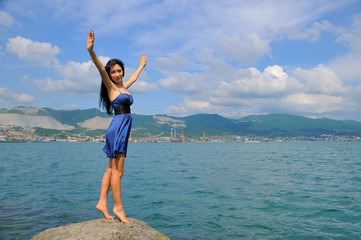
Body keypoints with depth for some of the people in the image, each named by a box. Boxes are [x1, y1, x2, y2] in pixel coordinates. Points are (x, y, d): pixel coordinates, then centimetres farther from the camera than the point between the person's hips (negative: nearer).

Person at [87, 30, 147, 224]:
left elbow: (134, 78, 38)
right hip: (118, 127, -8)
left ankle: (102, 203, 15)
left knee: (111, 169, 9)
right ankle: (118, 207, 1)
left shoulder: (123, 86, 19)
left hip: (124, 128, 8)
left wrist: (141, 66, 54)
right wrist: (91, 51, -31)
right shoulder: (110, 86, 0)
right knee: (117, 171, -5)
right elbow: (100, 68, -16)